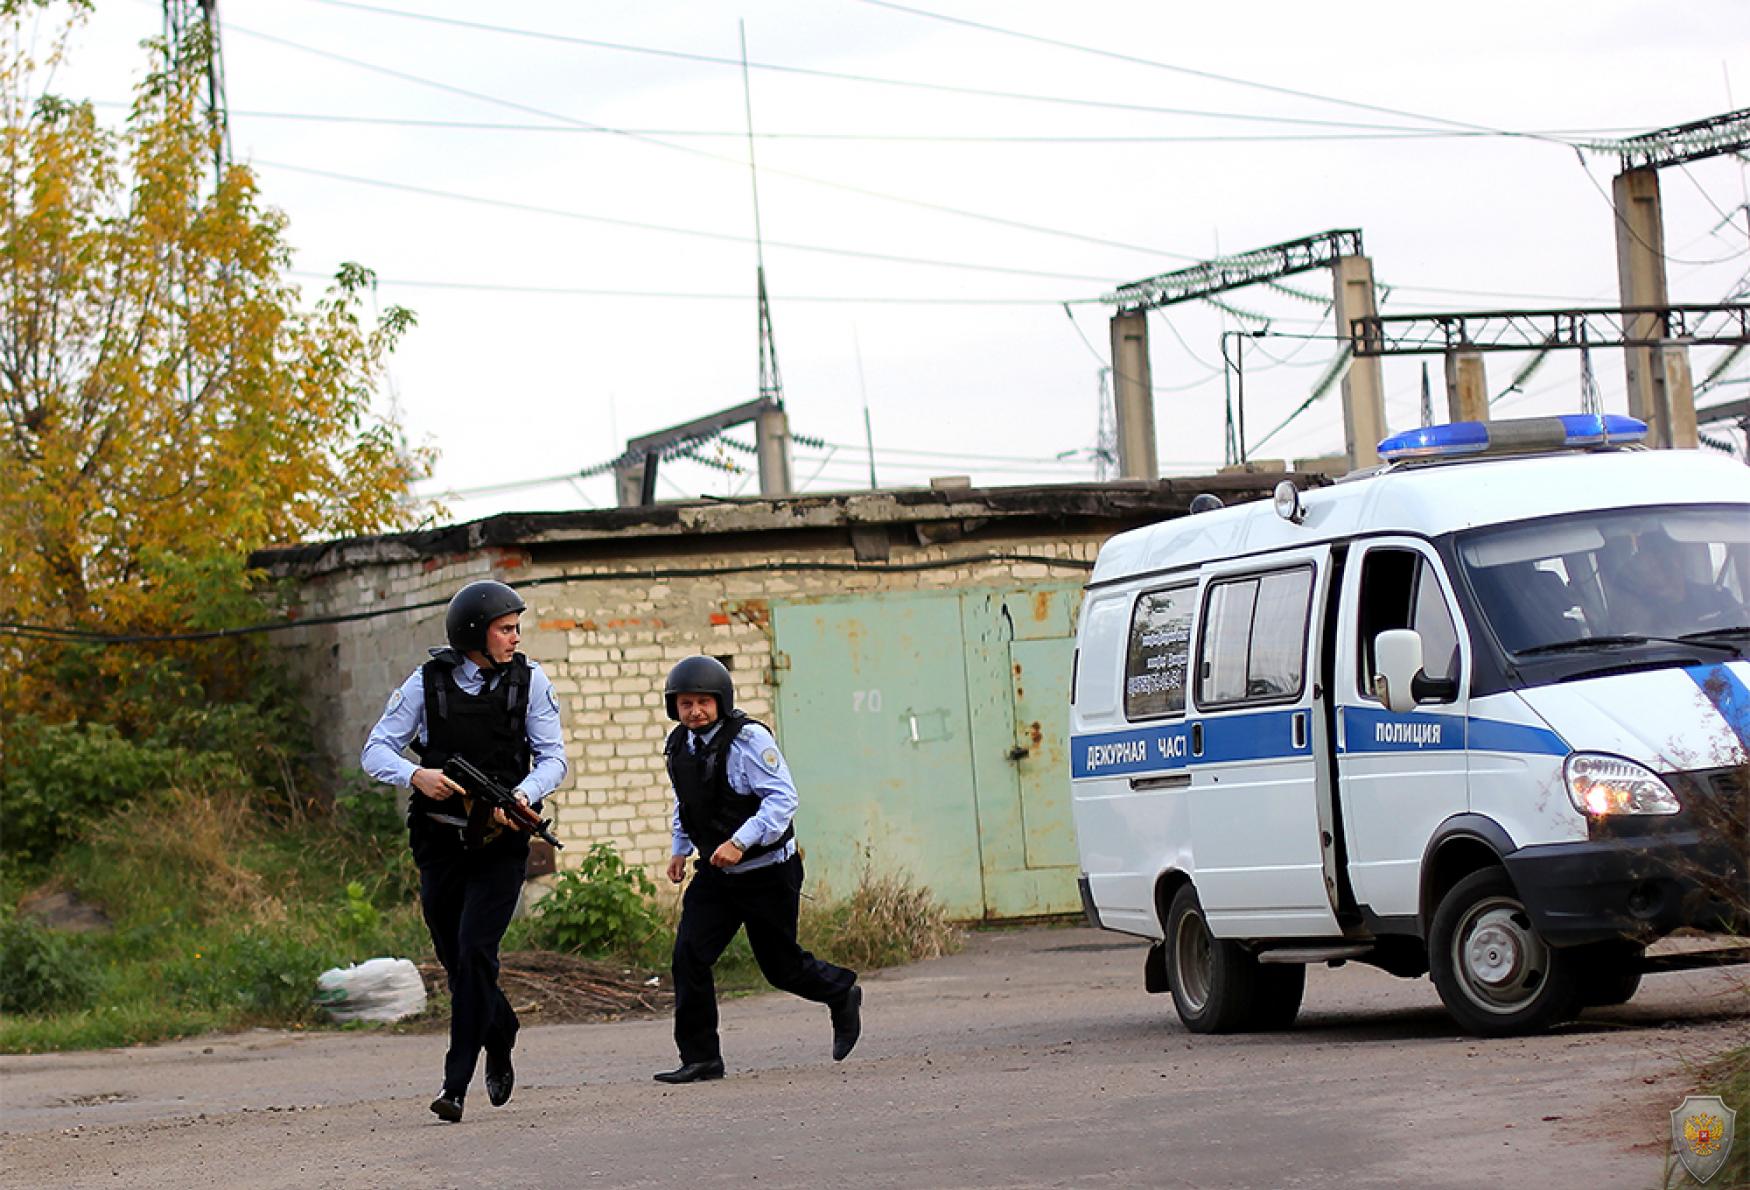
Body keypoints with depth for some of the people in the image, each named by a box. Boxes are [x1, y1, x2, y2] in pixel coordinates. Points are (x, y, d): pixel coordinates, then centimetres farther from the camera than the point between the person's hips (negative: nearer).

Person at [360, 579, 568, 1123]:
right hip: (440, 840, 2)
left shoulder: (528, 681, -2)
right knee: (456, 960, 10)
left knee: (474, 951, -15)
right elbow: (376, 750, -4)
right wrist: (417, 776, -25)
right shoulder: (428, 683, -3)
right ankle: (500, 1041, 38)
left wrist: (521, 796, -23)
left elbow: (553, 757, -3)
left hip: (500, 841, -2)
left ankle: (456, 1083, -13)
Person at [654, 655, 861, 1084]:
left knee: (780, 965, 6)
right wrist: (680, 849, 18)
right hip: (715, 872, 6)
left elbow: (782, 798, -24)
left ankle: (842, 994, 38)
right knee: (689, 955, -11)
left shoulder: (748, 739, -18)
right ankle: (700, 1058, -4)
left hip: (767, 871, -6)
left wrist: (740, 842, -32)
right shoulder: (679, 747, 4)